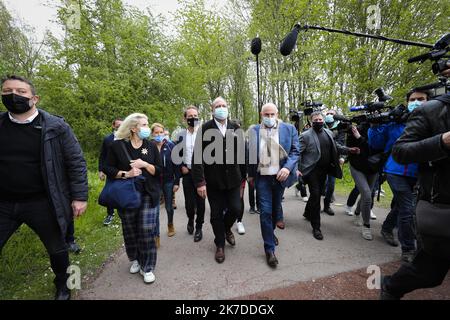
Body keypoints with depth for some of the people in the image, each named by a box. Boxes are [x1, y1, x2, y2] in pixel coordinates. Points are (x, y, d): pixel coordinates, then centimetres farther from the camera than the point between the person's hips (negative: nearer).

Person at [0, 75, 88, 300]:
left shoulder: (56, 127, -10)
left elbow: (76, 163, -9)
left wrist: (79, 197, -12)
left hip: (42, 203, -2)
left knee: (57, 249, 15)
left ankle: (62, 286, 40)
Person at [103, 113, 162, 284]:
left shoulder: (151, 146, 3)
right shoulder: (117, 145, -2)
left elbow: (159, 170, 1)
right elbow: (108, 169, -2)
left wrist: (145, 164, -16)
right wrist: (126, 174, -17)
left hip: (148, 195, 0)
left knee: (147, 231, -3)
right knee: (130, 231, 12)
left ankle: (147, 267, 15)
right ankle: (135, 259, 38)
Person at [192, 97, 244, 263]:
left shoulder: (235, 128, 5)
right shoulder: (205, 129, -6)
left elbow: (242, 152, 7)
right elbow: (198, 156, -11)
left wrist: (244, 174, 5)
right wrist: (199, 181, -16)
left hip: (233, 178, 2)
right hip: (213, 180, -2)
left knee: (235, 209, 3)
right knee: (216, 214, 9)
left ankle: (227, 228, 38)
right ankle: (220, 245, 32)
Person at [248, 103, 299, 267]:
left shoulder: (289, 129, 0)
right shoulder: (254, 130, 1)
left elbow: (295, 151, -2)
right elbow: (250, 153, 6)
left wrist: (288, 168, -18)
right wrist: (251, 174, 6)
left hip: (280, 175, 2)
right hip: (262, 176, -1)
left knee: (276, 208, 18)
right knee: (265, 211, -3)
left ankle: (271, 232, 45)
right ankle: (269, 249, 10)